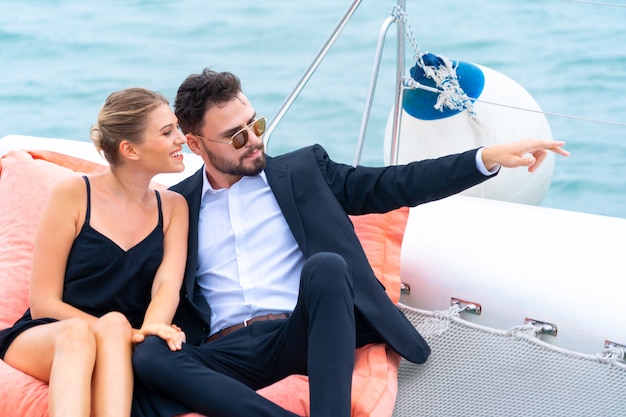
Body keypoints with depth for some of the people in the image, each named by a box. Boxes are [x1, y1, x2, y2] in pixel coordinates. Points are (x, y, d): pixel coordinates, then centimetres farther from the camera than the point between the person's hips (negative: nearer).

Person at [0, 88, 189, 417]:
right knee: (78, 331, -37)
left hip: (123, 352, 2)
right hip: (41, 341, -2)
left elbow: (167, 284, -8)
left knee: (114, 326, -34)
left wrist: (151, 328, -32)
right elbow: (43, 303, -5)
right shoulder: (72, 193, -2)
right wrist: (121, 332, -20)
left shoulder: (173, 207, 10)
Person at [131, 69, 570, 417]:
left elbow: (391, 185, 9)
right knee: (149, 357, -32)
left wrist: (489, 158, -1)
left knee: (324, 266, -32)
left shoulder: (303, 171, 15)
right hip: (230, 355, 0)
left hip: (301, 338, 0)